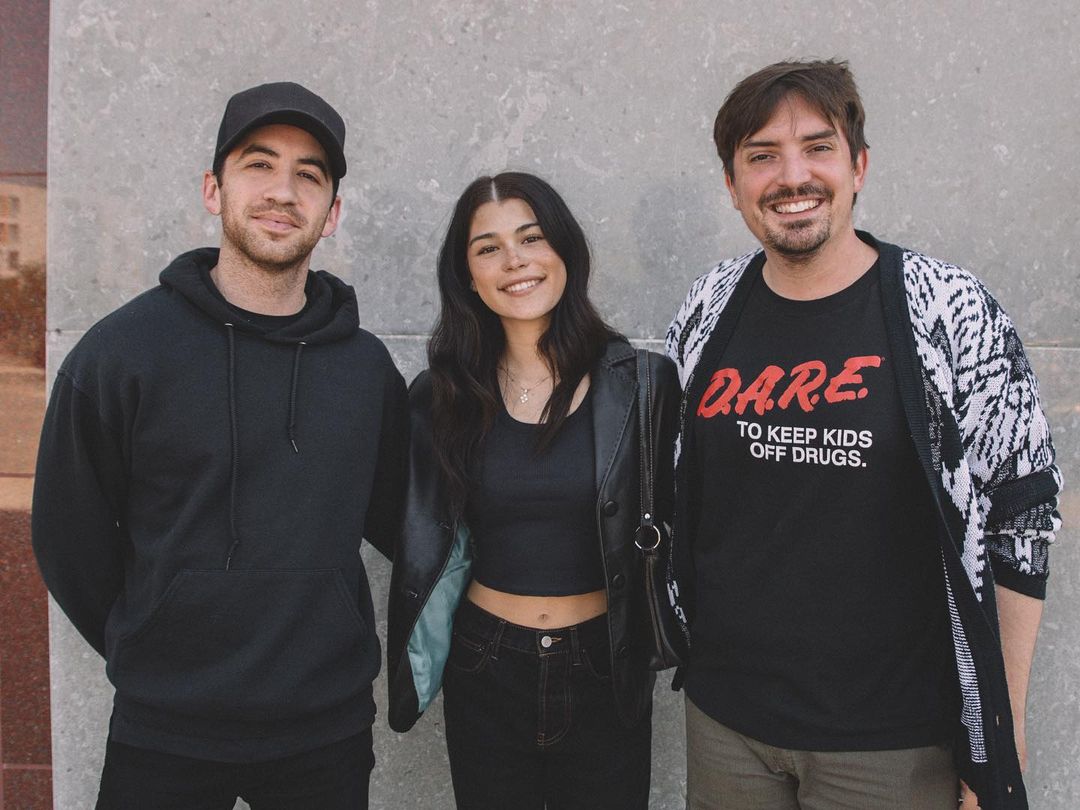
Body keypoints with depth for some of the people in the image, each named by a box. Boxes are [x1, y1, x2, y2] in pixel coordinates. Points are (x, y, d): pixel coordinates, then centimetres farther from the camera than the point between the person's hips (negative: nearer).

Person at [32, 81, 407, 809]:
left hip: (329, 729, 3)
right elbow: (71, 538, -1)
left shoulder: (367, 366, -1)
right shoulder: (121, 352, -9)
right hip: (165, 733, -2)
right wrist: (155, 658, 6)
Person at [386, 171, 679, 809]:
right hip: (484, 675, 1)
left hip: (606, 672, -1)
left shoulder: (643, 384, -8)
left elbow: (671, 527, -1)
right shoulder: (442, 396, -3)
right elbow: (422, 541, 5)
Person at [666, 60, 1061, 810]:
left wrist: (1002, 732, -5)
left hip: (893, 741, -3)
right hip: (724, 715, 3)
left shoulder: (950, 312, -11)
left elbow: (1020, 523, -7)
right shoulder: (708, 310, -2)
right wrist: (678, 642, 10)